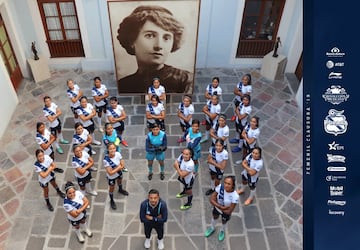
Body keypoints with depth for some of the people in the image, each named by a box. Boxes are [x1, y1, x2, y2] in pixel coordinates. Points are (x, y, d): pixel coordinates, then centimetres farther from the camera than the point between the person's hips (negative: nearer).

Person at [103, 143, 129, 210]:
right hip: (111, 177, -4)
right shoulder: (106, 160, -39)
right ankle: (112, 201, 48)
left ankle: (120, 190, 68)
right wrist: (118, 167, -27)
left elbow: (123, 165, -14)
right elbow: (110, 173, -34)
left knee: (120, 181, 34)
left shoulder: (118, 154, -27)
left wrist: (116, 168, -29)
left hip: (119, 173, 4)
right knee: (112, 188, 19)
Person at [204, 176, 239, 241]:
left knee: (224, 222, 27)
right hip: (216, 208, 2)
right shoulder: (220, 187, -33)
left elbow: (229, 211, -28)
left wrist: (217, 206, -20)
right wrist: (221, 207, -32)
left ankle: (222, 231, 63)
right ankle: (212, 228, 64)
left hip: (226, 212, -2)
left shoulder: (235, 196, -39)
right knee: (214, 217, 30)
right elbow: (211, 199, -24)